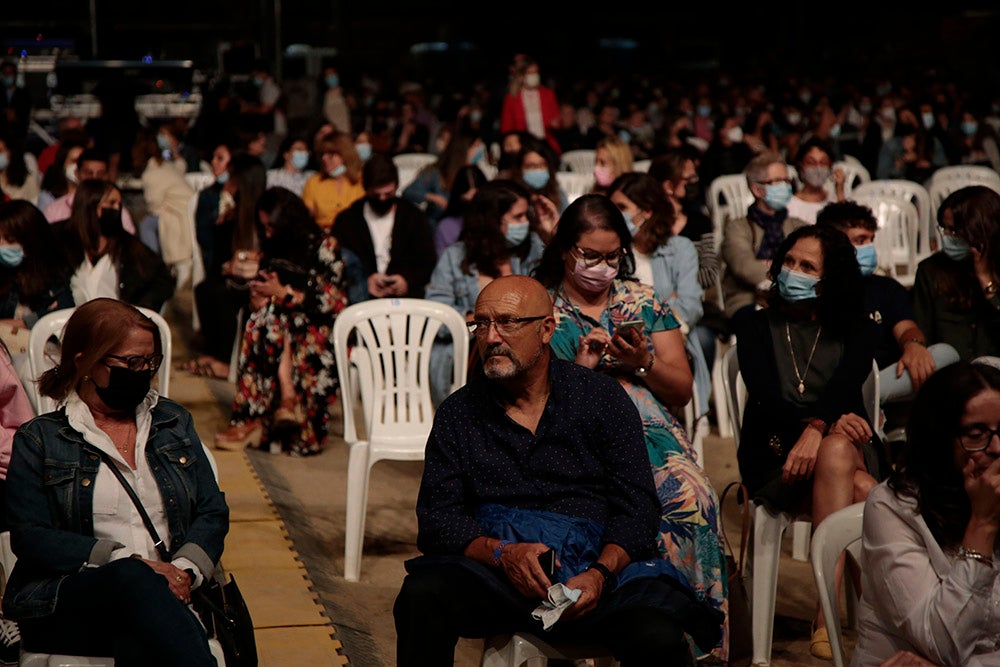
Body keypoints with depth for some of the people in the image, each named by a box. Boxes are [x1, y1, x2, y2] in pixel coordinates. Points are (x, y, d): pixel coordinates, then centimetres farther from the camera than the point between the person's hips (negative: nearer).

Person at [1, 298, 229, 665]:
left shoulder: (173, 421, 21)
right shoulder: (38, 440, 9)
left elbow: (213, 512, 16)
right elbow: (29, 537, -3)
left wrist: (185, 570, -7)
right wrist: (130, 562, -15)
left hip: (164, 593, 2)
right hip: (62, 604, -2)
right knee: (134, 579, -38)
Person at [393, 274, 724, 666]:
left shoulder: (602, 397, 10)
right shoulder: (458, 413, 13)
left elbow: (637, 506, 3)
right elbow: (436, 519, 6)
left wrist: (600, 572, -16)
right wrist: (503, 554, -14)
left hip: (597, 565, -1)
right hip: (492, 572, 1)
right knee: (422, 595, -31)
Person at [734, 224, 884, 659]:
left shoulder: (856, 331, 14)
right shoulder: (755, 328, 12)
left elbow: (844, 387, -7)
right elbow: (765, 397, -4)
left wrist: (817, 430, -29)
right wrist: (827, 421, -22)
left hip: (847, 445, 1)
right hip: (774, 459, -1)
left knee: (835, 453, -38)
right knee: (861, 492, -34)